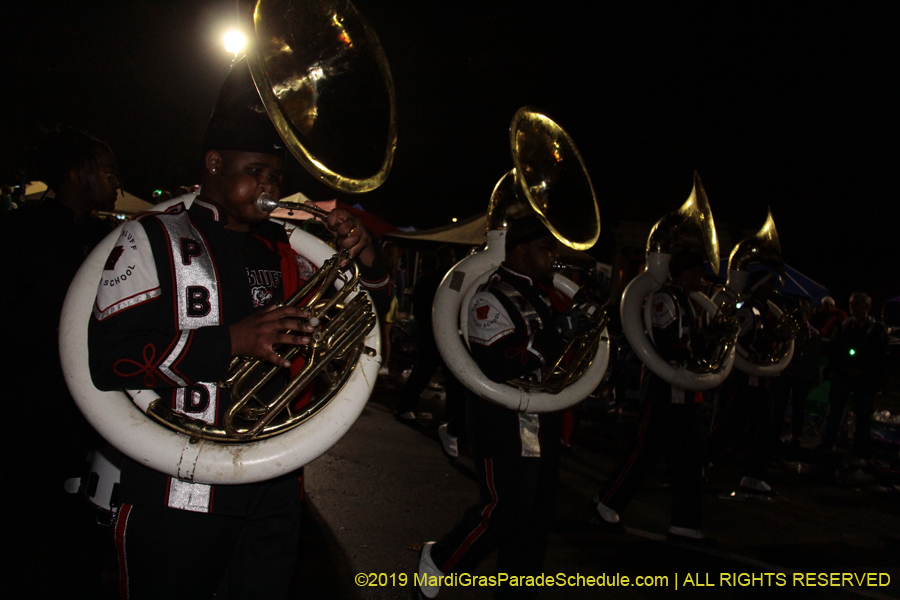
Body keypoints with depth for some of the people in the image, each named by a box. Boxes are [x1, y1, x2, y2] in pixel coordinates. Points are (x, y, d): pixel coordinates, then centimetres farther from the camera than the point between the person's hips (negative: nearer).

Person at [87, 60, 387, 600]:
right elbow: (108, 360, -14)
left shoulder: (282, 251, 11)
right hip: (180, 496, -5)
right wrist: (231, 342, -25)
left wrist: (366, 262, -3)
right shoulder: (155, 238, -3)